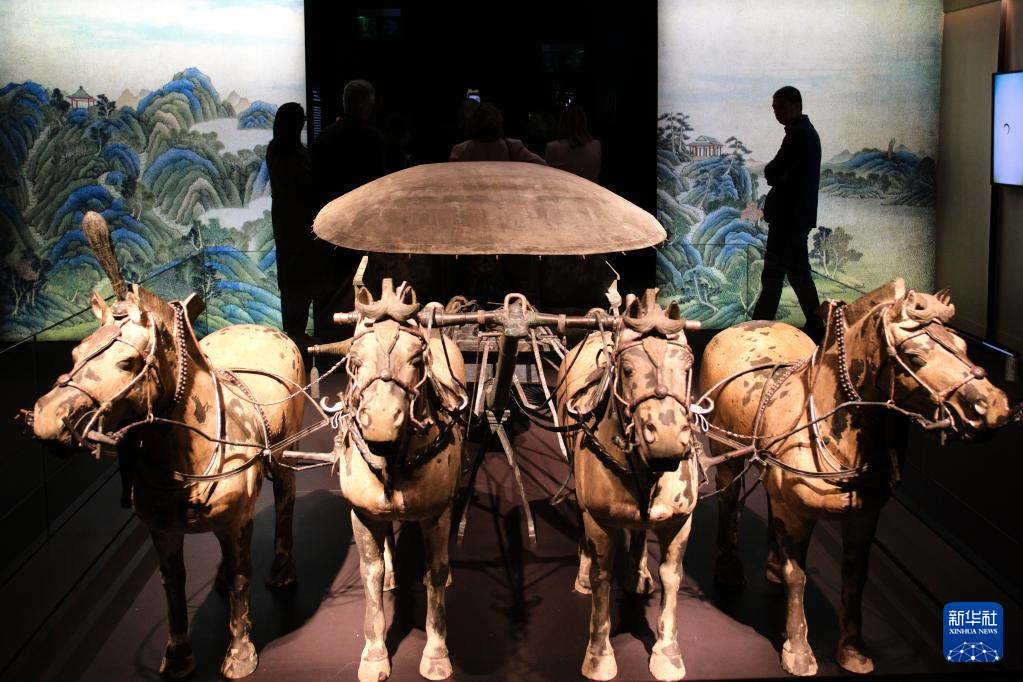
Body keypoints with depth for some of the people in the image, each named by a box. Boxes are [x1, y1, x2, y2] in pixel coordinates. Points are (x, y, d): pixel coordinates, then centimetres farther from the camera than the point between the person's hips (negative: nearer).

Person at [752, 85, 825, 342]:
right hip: (795, 214, 10)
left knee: (774, 273, -8)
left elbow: (773, 173, -19)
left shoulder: (799, 134, -15)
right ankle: (815, 328, 16)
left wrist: (770, 172, 0)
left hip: (789, 216, -10)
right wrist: (775, 173, 3)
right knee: (797, 272, 13)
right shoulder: (806, 132, 18)